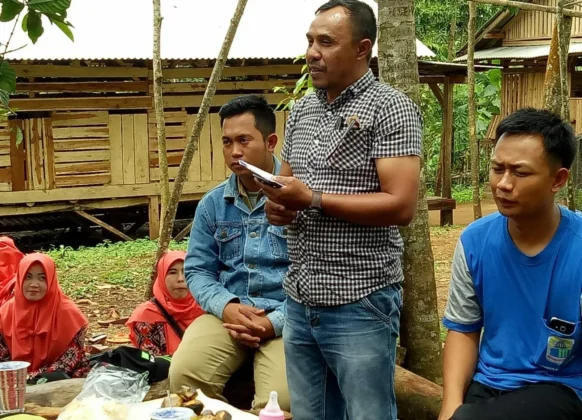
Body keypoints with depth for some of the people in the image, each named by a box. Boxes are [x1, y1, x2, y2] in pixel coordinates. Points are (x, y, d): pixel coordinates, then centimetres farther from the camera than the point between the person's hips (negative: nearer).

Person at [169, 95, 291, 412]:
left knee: (279, 400, -29)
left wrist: (276, 321, -18)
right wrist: (226, 305, -9)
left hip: (286, 318, -4)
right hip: (227, 313, 4)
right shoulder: (212, 204, 11)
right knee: (184, 373, -23)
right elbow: (197, 270, 11)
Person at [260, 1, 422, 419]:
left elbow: (401, 205, -19)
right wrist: (278, 204, -4)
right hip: (300, 301, 7)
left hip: (360, 304, -7)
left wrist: (314, 200, -20)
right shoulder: (301, 110, 12)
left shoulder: (390, 109, -10)